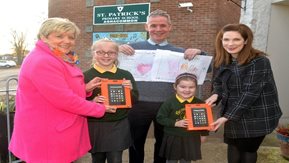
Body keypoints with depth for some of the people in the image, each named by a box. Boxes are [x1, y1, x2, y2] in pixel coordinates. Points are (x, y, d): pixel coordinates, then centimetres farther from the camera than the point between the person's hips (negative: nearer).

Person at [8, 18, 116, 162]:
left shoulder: (59, 60, 13)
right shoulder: (42, 62, -22)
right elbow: (65, 100, -26)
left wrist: (84, 88, 0)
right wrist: (100, 109, -15)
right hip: (47, 138, -10)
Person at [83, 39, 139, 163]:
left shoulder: (126, 75, 4)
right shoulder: (86, 76, -3)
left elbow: (135, 100, 7)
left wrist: (130, 90, -12)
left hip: (119, 126, 1)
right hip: (95, 127, -1)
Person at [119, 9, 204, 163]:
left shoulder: (179, 52, 5)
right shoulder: (135, 47, 1)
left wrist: (199, 53, -12)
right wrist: (118, 49, -17)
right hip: (139, 105, -1)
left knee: (163, 144, 20)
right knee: (136, 143, 16)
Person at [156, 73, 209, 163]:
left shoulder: (199, 103, -7)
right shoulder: (169, 102, -14)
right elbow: (160, 118, -11)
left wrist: (203, 134, 9)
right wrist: (175, 123, -19)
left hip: (191, 139, 2)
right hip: (173, 138, -2)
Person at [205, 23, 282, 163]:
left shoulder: (259, 61, -21)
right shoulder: (222, 60, 0)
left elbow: (250, 93, -26)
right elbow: (218, 82, 9)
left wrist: (227, 117, -27)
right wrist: (216, 94, -15)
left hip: (256, 117, -6)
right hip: (233, 114, 6)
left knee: (248, 150, 12)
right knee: (233, 146, 18)